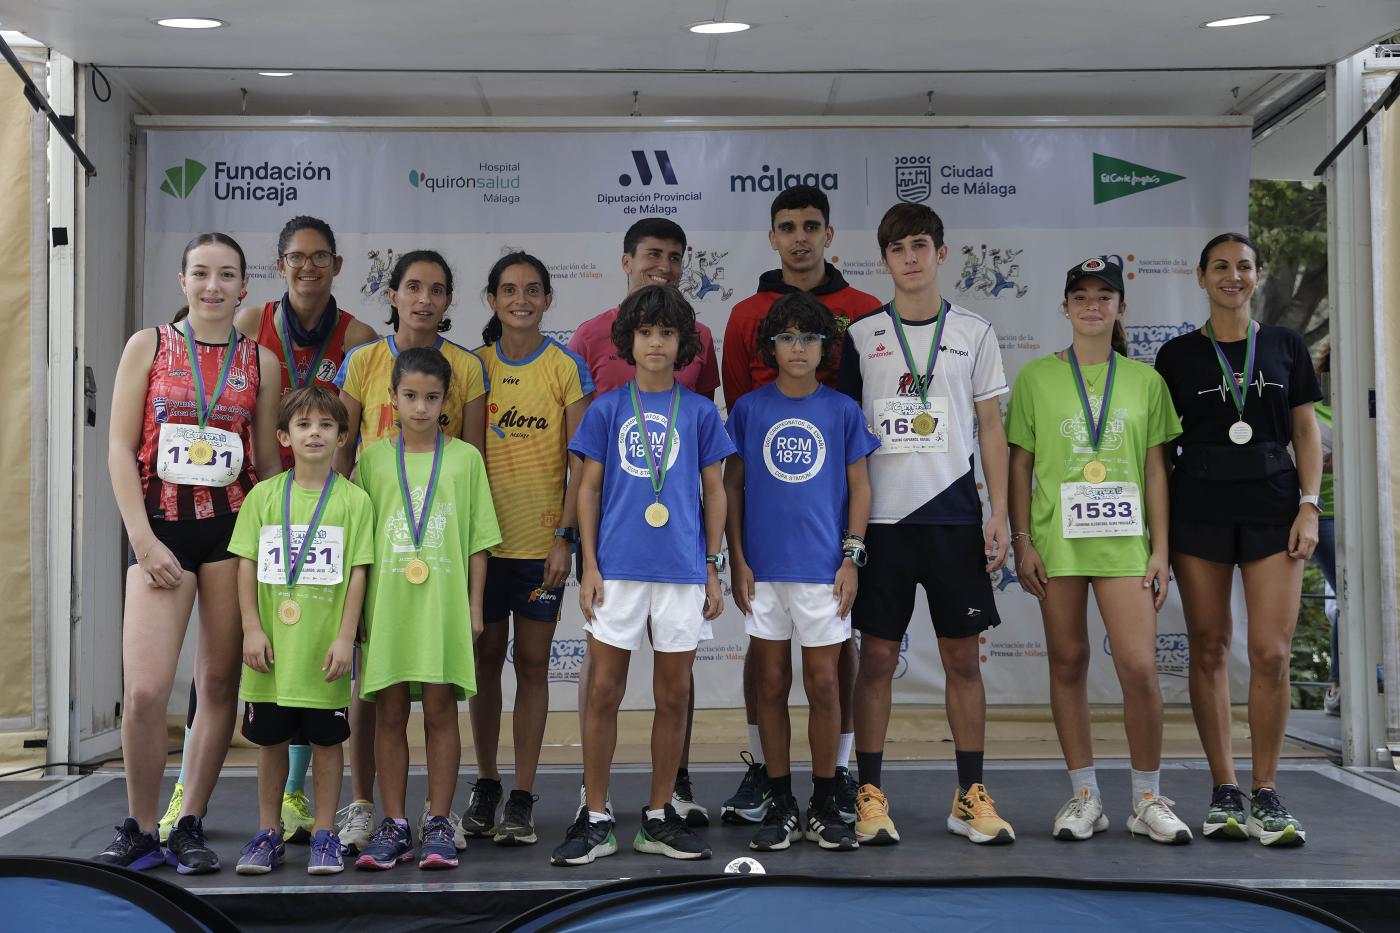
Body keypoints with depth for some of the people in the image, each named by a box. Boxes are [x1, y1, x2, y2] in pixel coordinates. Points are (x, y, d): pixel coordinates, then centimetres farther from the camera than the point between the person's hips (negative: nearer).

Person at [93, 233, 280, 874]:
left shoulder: (260, 362, 8)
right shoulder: (148, 346, 5)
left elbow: (269, 462, 10)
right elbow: (121, 448, 1)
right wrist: (144, 541, -8)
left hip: (234, 526, 2)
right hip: (161, 528, -2)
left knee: (220, 684, 3)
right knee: (144, 690, -11)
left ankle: (190, 827, 16)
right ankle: (139, 829, 8)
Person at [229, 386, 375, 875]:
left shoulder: (353, 500, 0)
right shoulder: (263, 495, 4)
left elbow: (357, 574, -2)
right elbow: (247, 565, 4)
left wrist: (345, 638, -8)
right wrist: (252, 629, -4)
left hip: (324, 648, -1)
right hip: (272, 648, 2)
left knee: (326, 740, 6)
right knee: (270, 739, 10)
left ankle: (324, 834, 17)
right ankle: (269, 833, 23)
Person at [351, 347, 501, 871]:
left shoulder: (464, 458, 5)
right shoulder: (373, 458, 7)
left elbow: (477, 542, 6)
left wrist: (474, 606, 2)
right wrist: (357, 608, 4)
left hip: (444, 603, -1)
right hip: (387, 601, 1)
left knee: (440, 711, 1)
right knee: (390, 714, 4)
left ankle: (438, 826, 10)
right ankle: (394, 825, 13)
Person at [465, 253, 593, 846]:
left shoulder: (567, 369, 0)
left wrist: (566, 537, -10)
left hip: (542, 540, -2)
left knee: (532, 663, 3)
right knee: (486, 658, 9)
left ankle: (522, 797, 11)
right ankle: (485, 785, 22)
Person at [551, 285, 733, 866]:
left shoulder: (700, 412, 7)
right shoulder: (606, 409, 5)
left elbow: (714, 491, 10)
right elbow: (589, 489, 6)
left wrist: (714, 570, 5)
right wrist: (589, 566, -2)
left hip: (682, 571, 1)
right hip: (618, 568, -1)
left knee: (674, 696, 7)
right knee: (604, 693, 1)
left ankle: (660, 818, 19)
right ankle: (595, 821, 11)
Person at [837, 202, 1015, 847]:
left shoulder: (973, 334, 7)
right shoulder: (861, 336, 6)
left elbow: (990, 429, 8)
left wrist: (1000, 517, 0)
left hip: (953, 515, 1)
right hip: (881, 516, 0)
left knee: (962, 655, 4)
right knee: (877, 655, 2)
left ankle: (971, 796, 13)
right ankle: (869, 796, 10)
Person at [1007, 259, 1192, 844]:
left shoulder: (1145, 380, 9)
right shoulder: (1036, 377, 6)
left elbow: (1155, 470, 8)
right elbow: (1020, 465, 6)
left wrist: (1160, 549, 2)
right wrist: (1022, 542, -2)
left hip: (1124, 539, 0)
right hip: (1057, 539, 0)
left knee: (1139, 667, -6)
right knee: (1068, 663, 5)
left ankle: (1148, 800, 9)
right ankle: (1085, 796, 16)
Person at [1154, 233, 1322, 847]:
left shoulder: (1286, 347, 11)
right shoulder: (1179, 354, 7)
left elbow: (1306, 433, 10)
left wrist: (1309, 506, -1)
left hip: (1272, 508, 0)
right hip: (1199, 512, 0)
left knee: (1271, 653, -7)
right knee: (1209, 650, 2)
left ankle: (1265, 796, 4)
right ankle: (1223, 792, 11)